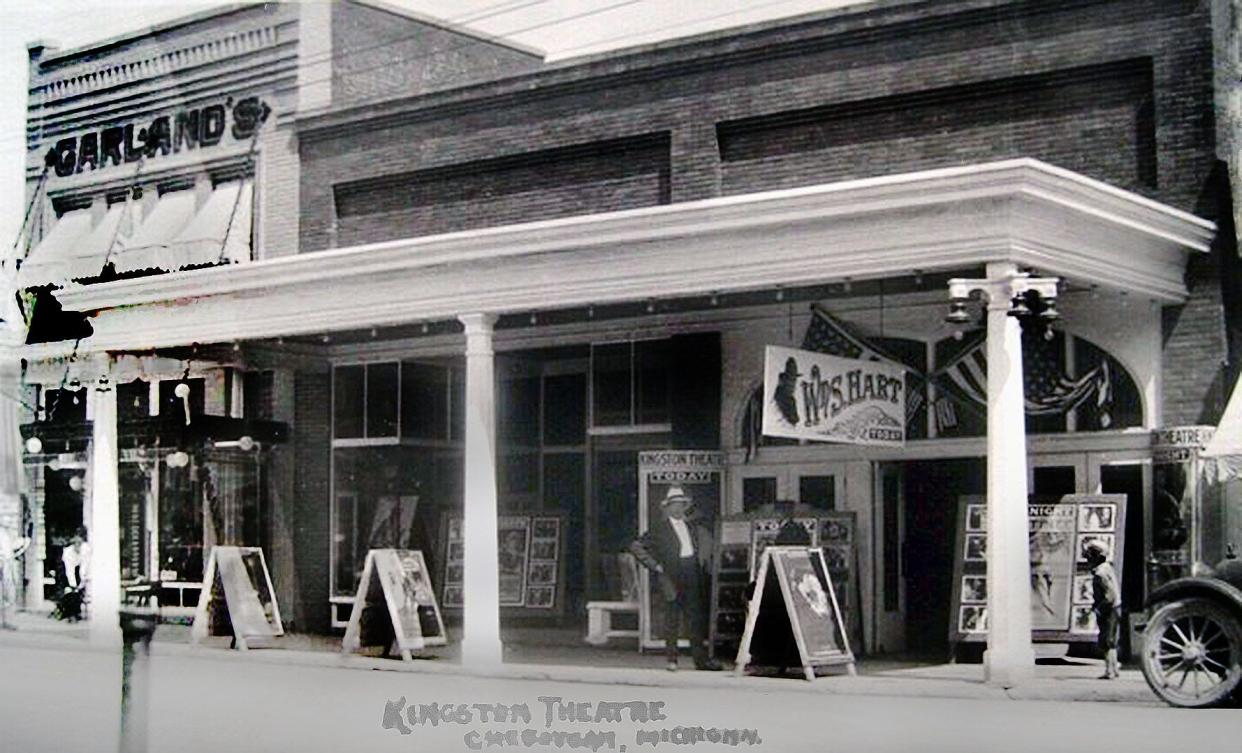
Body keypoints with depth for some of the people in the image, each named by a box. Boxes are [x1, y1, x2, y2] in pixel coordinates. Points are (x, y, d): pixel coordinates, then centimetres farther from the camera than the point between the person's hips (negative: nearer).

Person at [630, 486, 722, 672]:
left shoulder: (693, 525, 13)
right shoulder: (659, 528, -2)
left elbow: (706, 539, 30)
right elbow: (636, 547, -4)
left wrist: (703, 560, 14)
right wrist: (655, 566, -7)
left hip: (693, 574, 4)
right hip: (672, 578, -4)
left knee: (697, 618, 3)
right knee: (672, 619, -2)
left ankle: (701, 659, 7)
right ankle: (672, 659, 5)